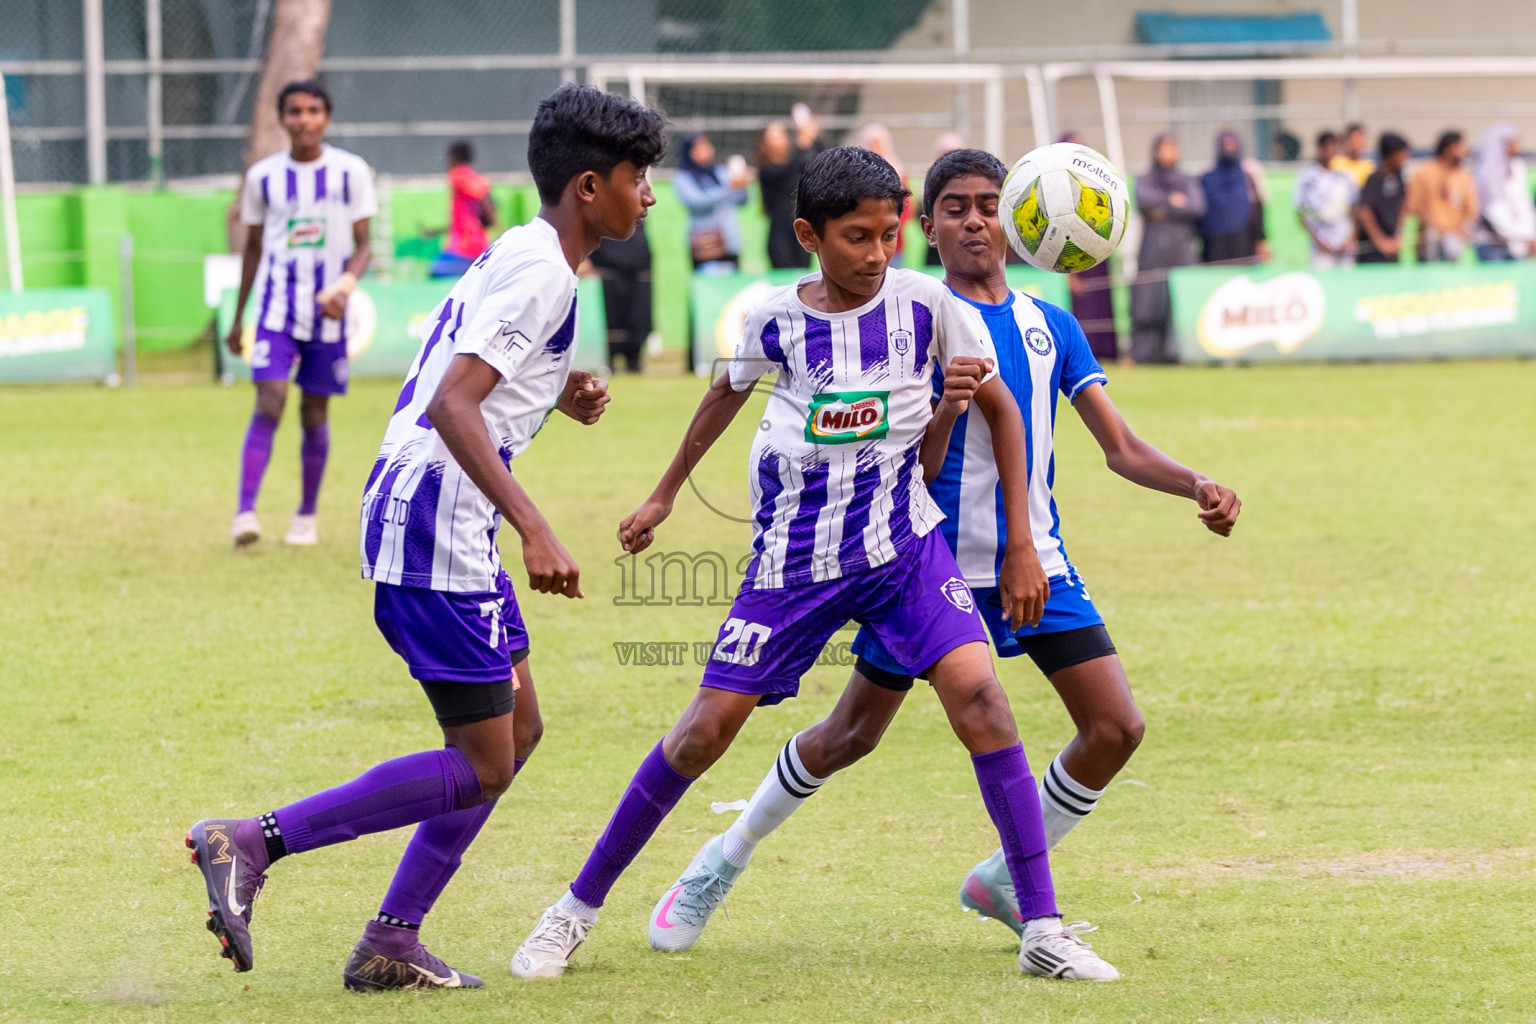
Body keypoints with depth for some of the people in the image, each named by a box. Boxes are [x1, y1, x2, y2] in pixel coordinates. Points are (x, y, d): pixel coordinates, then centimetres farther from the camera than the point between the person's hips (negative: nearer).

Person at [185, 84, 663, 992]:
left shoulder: (523, 256, 16)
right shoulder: (540, 273, -15)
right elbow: (452, 405, -26)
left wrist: (561, 395, 15)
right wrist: (534, 528, -33)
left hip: (444, 524, 11)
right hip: (434, 529, -11)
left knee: (518, 731, 15)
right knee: (480, 768, -8)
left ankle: (392, 944, 14)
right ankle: (251, 843, -10)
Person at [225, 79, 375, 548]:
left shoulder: (351, 171, -1)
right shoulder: (263, 176, 3)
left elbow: (362, 245, -1)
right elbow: (253, 248, 12)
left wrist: (346, 285, -22)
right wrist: (237, 317, 15)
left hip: (328, 306, 0)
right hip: (277, 302, 0)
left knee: (315, 415, 7)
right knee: (269, 404, -16)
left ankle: (307, 516, 22)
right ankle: (245, 514, -22)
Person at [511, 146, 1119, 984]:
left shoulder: (926, 305, -10)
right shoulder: (774, 318, -7)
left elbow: (999, 408, 2)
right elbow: (727, 394, 15)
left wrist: (1020, 546, 0)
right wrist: (664, 495, 26)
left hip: (901, 542, 0)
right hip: (794, 557, 1)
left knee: (977, 694, -21)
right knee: (705, 730, -1)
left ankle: (1041, 929, -15)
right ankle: (580, 906, 17)